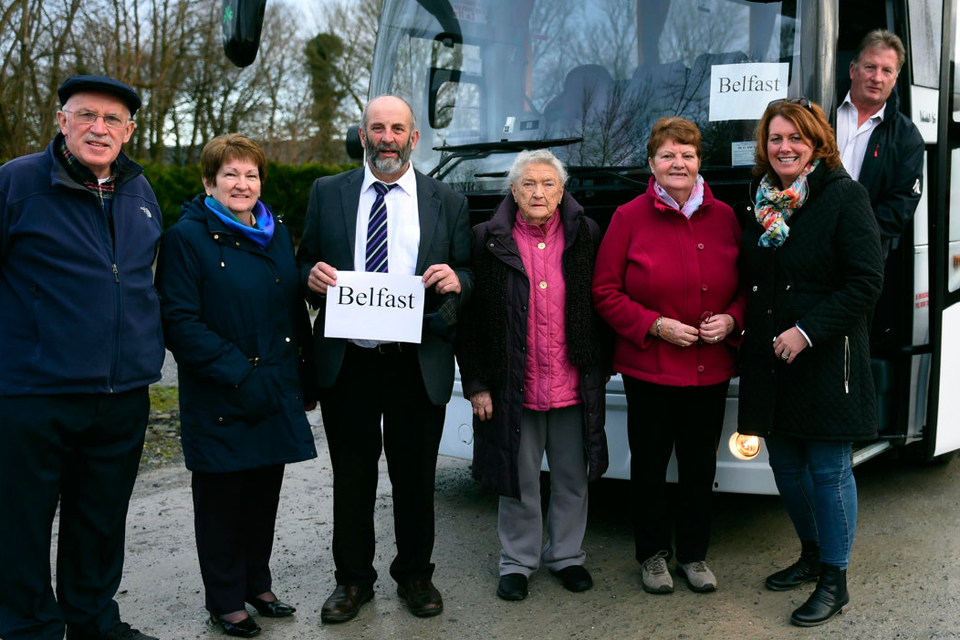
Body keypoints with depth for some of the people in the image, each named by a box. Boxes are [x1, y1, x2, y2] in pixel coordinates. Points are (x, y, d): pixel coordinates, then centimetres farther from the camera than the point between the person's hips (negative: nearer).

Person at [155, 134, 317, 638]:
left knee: (264, 493, 13)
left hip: (277, 396, 5)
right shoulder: (187, 238, -8)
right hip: (219, 401, -5)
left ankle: (257, 582, 32)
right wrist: (239, 375, -19)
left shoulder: (277, 235, 11)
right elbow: (180, 322, -15)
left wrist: (305, 378, 10)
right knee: (222, 497, 6)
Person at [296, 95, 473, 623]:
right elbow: (305, 265, 11)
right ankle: (352, 579, 27)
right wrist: (312, 276, -12)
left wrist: (456, 280, -14)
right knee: (352, 476, 10)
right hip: (346, 361, 1)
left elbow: (468, 277, 9)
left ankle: (414, 575, 29)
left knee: (415, 476, 10)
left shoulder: (447, 201, 7)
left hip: (418, 364, 0)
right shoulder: (328, 193, 8)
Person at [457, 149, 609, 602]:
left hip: (574, 386, 2)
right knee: (518, 480, 10)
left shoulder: (586, 236, 2)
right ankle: (517, 562, 26)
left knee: (572, 478, 13)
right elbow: (472, 318, -1)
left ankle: (567, 555, 32)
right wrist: (475, 383, -5)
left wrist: (600, 372, 2)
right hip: (514, 387, -1)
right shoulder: (489, 241, -2)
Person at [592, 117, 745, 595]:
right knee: (649, 463, 8)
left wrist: (731, 320, -8)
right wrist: (655, 326, -14)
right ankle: (653, 554, 26)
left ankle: (693, 553, 30)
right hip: (649, 368, -3)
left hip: (711, 370, 3)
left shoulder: (724, 217, 5)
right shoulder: (629, 217, -4)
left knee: (700, 465, 12)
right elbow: (605, 292, -5)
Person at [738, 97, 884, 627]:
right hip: (769, 361, 6)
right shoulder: (762, 200, 10)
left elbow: (866, 282, -14)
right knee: (785, 465, 15)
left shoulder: (844, 197, -9)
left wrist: (807, 331, -20)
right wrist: (742, 323, 4)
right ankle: (812, 554, 35)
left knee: (827, 469, 1)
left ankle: (834, 580, 14)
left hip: (825, 360, -6)